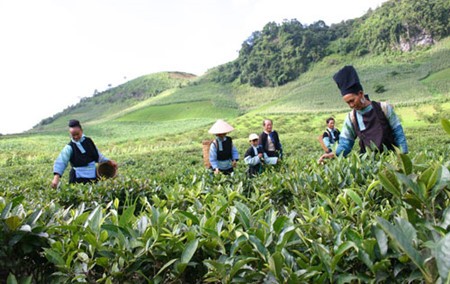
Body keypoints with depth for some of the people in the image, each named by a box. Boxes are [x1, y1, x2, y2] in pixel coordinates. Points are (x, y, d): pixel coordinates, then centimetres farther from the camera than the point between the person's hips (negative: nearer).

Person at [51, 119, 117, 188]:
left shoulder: (88, 141, 4)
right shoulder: (70, 147, -9)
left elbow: (97, 155, 17)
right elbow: (61, 162, -21)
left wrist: (109, 161, 12)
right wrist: (56, 178, -34)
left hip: (93, 177, 4)